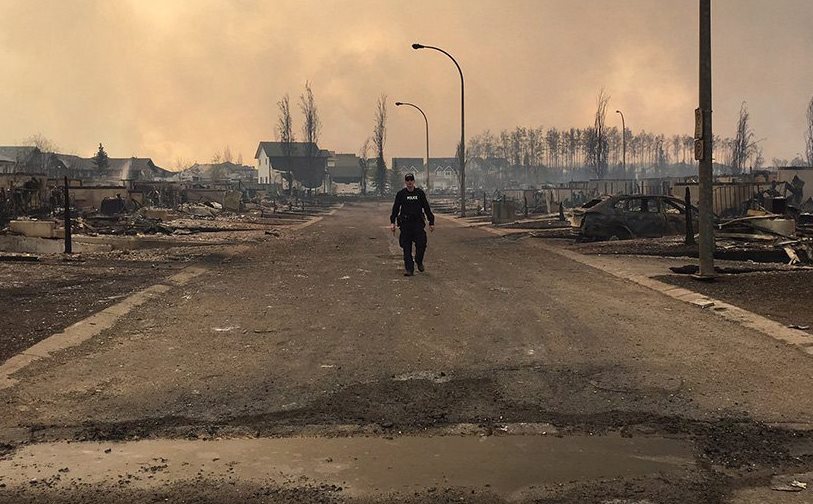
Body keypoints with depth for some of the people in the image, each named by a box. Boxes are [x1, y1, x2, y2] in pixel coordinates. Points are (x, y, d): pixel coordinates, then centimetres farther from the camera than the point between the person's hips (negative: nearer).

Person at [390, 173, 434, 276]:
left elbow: (427, 208, 10)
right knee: (406, 247, -2)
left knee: (421, 244, -10)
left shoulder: (420, 193, 7)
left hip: (418, 223, 0)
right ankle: (409, 268, 3)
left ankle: (419, 261, 17)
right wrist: (392, 222, -1)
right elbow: (395, 209, 7)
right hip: (405, 224, 0)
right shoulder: (401, 194, 6)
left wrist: (431, 222, 8)